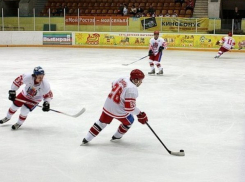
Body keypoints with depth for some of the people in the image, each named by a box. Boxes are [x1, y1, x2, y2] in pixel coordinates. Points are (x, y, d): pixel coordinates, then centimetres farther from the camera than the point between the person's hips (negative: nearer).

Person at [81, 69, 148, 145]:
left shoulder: (123, 79, -2)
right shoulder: (132, 89, -27)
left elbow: (114, 84, 20)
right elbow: (130, 108, -28)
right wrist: (140, 114, -16)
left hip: (108, 106, 7)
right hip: (119, 111, -7)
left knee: (102, 122, 22)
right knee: (129, 121, 22)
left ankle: (86, 139, 22)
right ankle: (116, 136, 38)